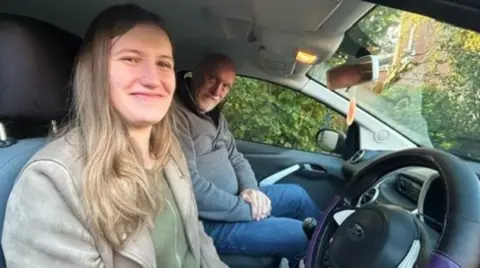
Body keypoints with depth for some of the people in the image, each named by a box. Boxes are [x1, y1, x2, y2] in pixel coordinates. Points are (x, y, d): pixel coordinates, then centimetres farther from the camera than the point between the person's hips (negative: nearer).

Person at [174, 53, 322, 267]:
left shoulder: (214, 115, 11)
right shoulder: (175, 115, -22)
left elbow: (235, 158, 14)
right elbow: (191, 187, -29)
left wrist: (250, 188, -7)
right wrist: (246, 209, -20)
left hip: (230, 201, 10)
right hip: (209, 222, -10)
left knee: (297, 194, 17)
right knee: (303, 236, -9)